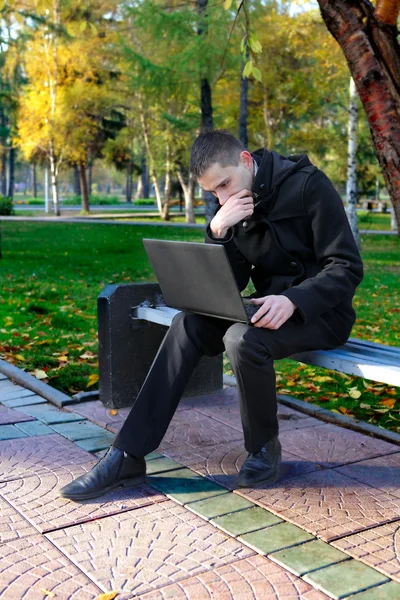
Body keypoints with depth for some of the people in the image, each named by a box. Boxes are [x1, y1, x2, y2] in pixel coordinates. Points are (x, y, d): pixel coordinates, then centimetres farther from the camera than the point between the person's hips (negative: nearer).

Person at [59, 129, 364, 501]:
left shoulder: (308, 185, -14)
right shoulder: (233, 206, 5)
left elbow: (348, 267, -17)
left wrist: (293, 299, -33)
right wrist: (218, 231, -16)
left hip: (318, 310, -6)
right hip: (270, 308, 6)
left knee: (243, 339, -34)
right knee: (187, 325, -16)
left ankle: (264, 448, -7)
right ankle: (127, 457, -17)